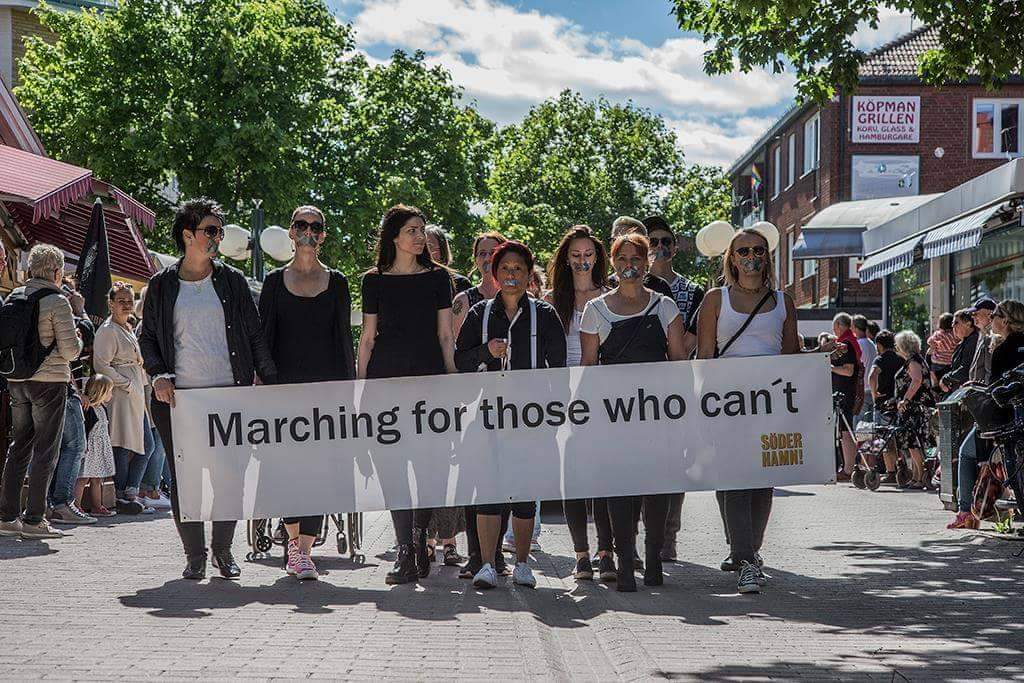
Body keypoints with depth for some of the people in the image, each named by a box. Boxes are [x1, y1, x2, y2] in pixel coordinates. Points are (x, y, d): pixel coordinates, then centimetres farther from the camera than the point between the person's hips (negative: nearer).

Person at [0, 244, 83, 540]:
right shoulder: (57, 301, -11)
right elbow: (70, 350, -13)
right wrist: (78, 340, 7)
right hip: (49, 381, -6)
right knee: (45, 451, 0)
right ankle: (34, 520, -1)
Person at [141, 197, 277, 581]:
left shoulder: (231, 281, 8)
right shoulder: (162, 285, 6)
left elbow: (255, 337, 9)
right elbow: (147, 338, 11)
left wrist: (271, 383, 2)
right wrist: (158, 375, -6)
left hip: (229, 392, 1)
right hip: (179, 395, 0)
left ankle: (223, 550, 15)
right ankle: (194, 555, 10)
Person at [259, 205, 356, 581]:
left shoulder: (336, 282, 10)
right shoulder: (275, 281, 9)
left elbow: (344, 338, 9)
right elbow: (263, 335, 7)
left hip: (326, 381, 0)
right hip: (285, 381, 0)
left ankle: (303, 550, -4)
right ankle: (295, 539, 13)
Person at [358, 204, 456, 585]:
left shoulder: (438, 277, 9)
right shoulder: (374, 280, 8)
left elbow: (445, 335, 9)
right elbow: (368, 337, 9)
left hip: (429, 374, 0)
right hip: (387, 375, 0)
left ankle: (420, 540, 13)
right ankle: (405, 552, -2)